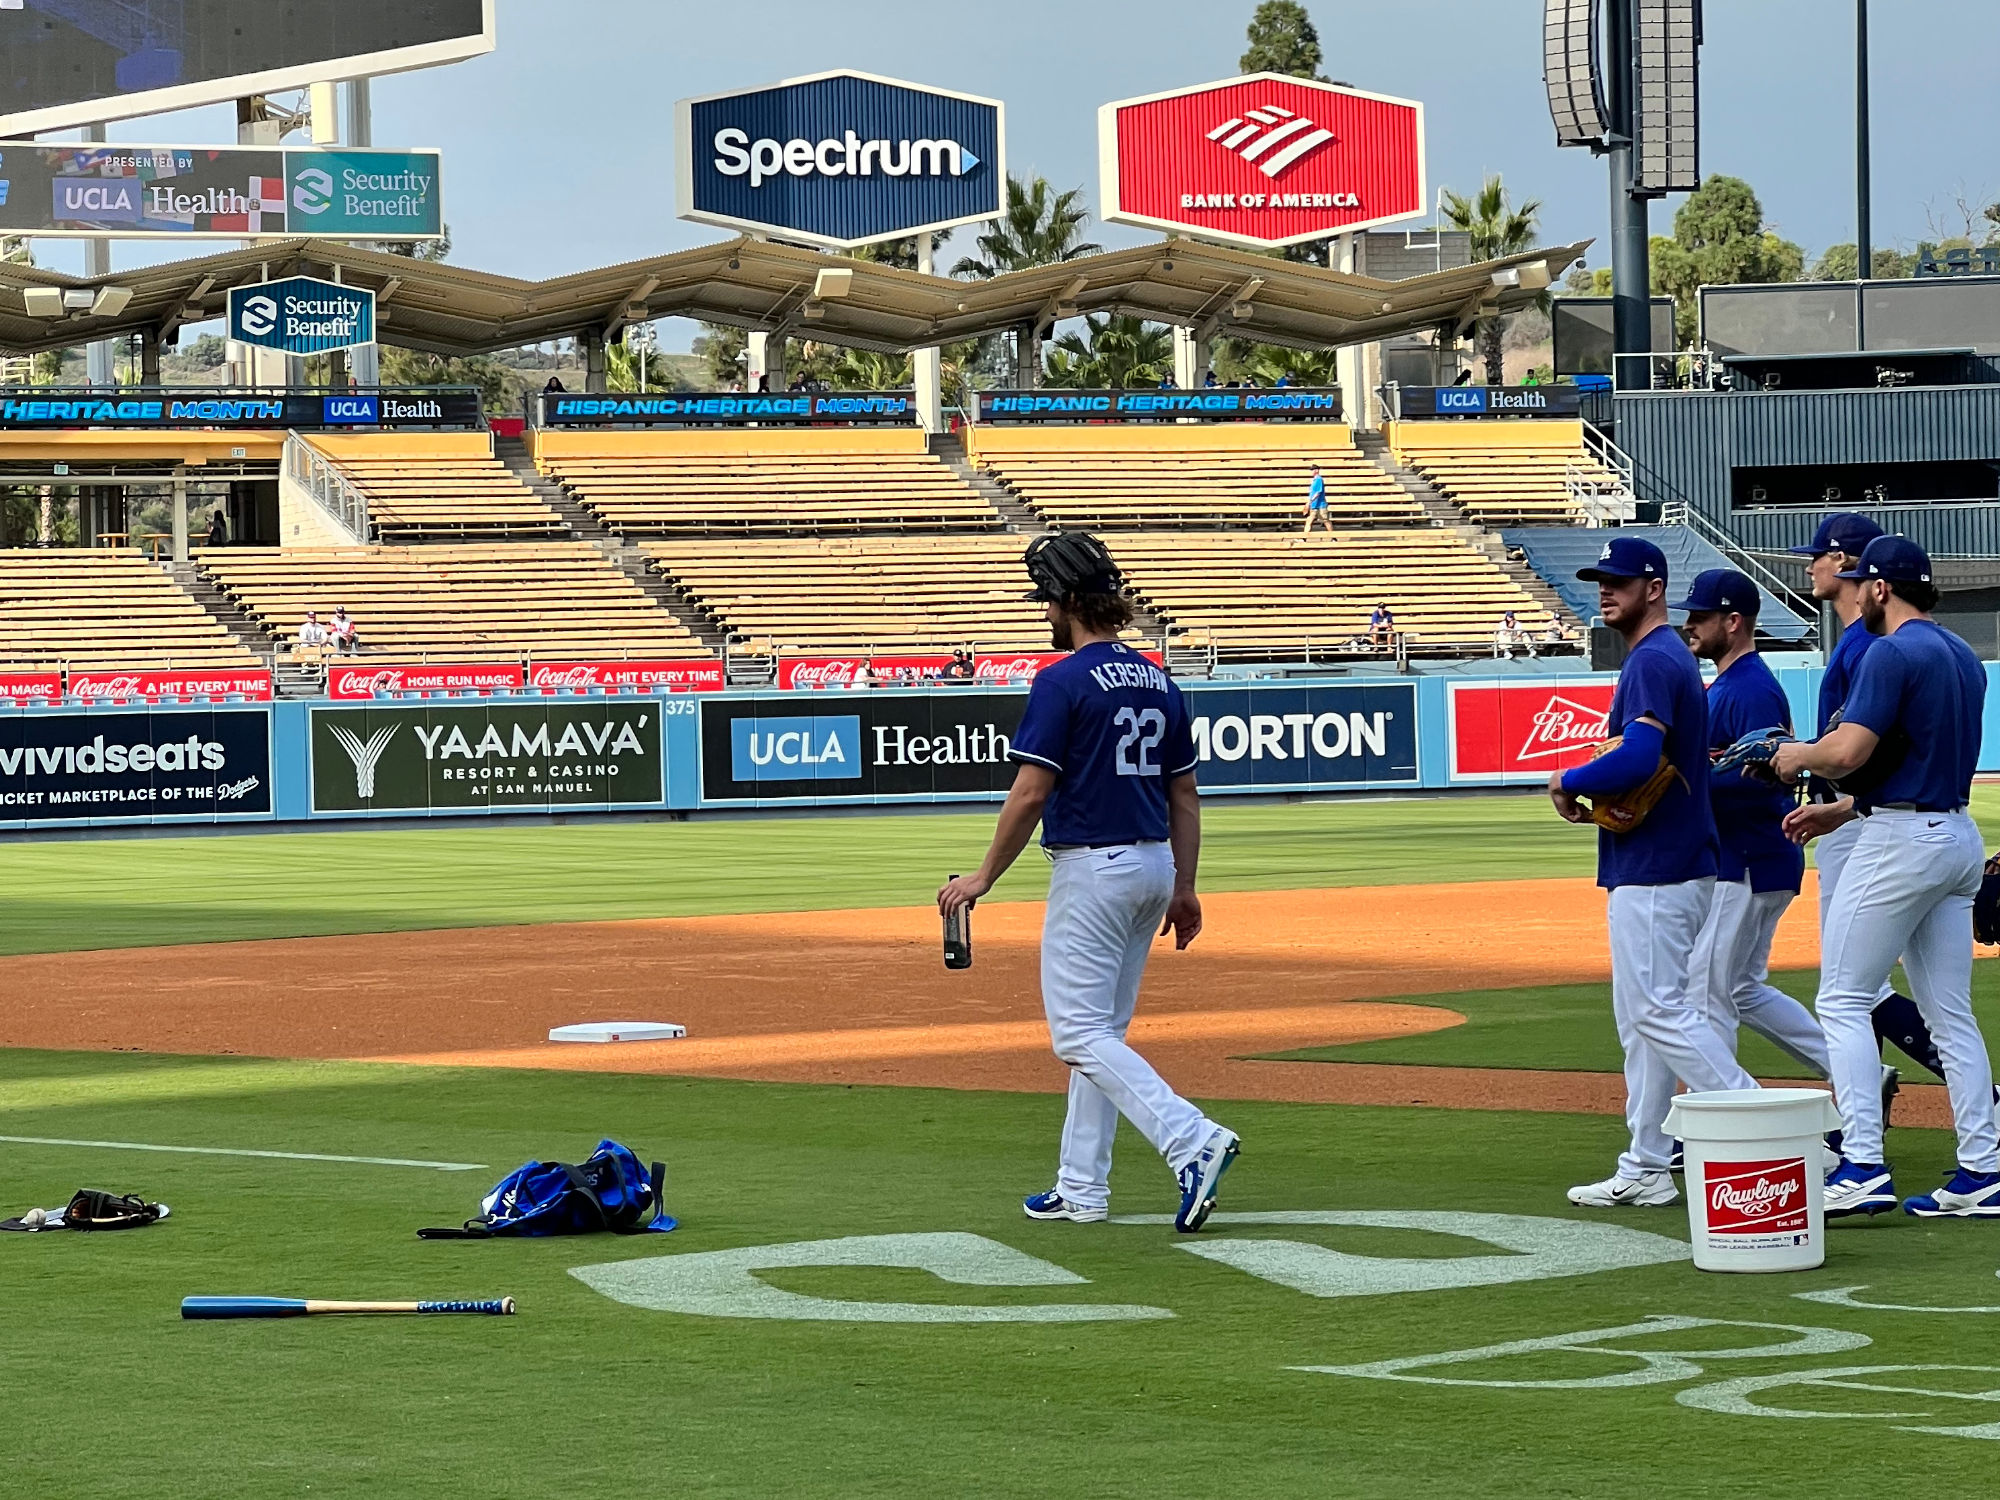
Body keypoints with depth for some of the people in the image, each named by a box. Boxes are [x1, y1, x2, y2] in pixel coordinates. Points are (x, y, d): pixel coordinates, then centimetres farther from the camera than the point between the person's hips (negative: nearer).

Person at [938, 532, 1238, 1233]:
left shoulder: (1064, 683, -13)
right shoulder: (1159, 683, 10)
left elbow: (1030, 793, -16)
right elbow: (1185, 793, 13)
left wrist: (984, 876, -8)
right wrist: (1184, 886, 18)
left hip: (1092, 868, -8)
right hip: (1154, 864, 8)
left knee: (1080, 1034, -6)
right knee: (1101, 1029, 15)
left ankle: (1192, 1141, -23)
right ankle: (1081, 1188, 18)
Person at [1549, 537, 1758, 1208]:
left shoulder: (1652, 661, -15)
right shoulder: (1672, 657, 18)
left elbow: (1637, 758, -29)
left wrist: (1567, 783, -14)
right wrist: (1599, 795, 8)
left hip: (1654, 872, -11)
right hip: (1663, 867, 11)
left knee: (1658, 1011, -10)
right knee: (1641, 1018, 13)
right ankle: (1646, 1169, 16)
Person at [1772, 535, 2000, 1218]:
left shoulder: (1892, 653, -13)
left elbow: (1847, 751, -22)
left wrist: (1798, 755, 0)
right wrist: (1834, 808, 27)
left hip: (1900, 842, -9)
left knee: (1844, 1001, -4)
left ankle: (1862, 1168, -12)